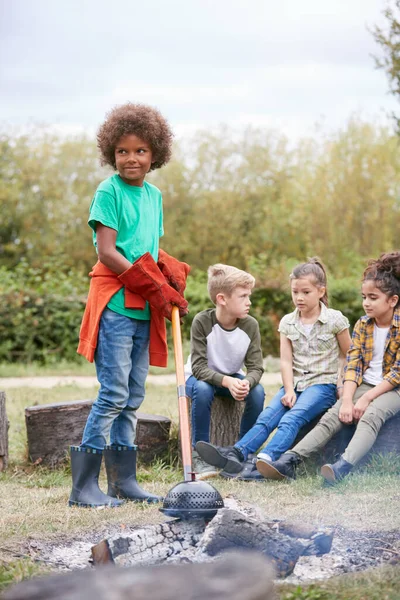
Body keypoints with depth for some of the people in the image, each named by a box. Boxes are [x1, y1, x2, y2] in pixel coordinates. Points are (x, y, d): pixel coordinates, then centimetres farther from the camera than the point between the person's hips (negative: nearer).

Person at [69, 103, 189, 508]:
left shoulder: (153, 194, 15)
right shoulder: (109, 191, -6)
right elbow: (106, 252, -13)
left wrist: (171, 275, -1)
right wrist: (153, 287, -15)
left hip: (145, 307, 7)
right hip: (115, 303, -7)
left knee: (133, 397, 10)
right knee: (114, 393, -9)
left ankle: (123, 480, 17)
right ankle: (83, 486, -4)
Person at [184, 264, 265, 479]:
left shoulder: (250, 325, -18)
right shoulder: (202, 322, -27)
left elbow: (256, 368, -18)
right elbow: (198, 367, -29)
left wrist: (246, 383, -42)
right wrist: (226, 381, -46)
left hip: (233, 378, 3)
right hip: (199, 377, -3)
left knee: (257, 392, -26)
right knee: (202, 390, -37)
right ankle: (200, 455, -22)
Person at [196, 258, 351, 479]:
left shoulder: (335, 320, 0)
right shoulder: (288, 322, 10)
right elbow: (286, 361, 3)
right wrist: (289, 390, -11)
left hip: (323, 384, -4)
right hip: (294, 383, 4)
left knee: (291, 418, -30)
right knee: (267, 417, -22)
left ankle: (266, 459, -52)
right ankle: (236, 454, -43)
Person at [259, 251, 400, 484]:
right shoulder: (362, 325, 7)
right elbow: (353, 365, -1)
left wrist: (367, 398, -18)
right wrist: (347, 400, -16)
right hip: (364, 385, 5)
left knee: (370, 416, -35)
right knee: (331, 417, -17)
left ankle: (343, 467, -56)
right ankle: (289, 461, -33)